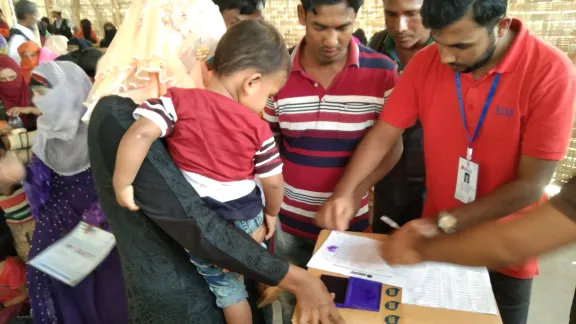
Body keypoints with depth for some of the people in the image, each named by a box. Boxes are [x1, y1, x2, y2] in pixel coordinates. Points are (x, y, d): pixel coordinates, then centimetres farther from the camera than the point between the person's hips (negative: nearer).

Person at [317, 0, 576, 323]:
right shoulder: (425, 62, -12)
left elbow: (531, 184, -22)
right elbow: (383, 133, -11)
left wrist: (445, 223, -26)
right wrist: (344, 192, -25)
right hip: (437, 238, 3)